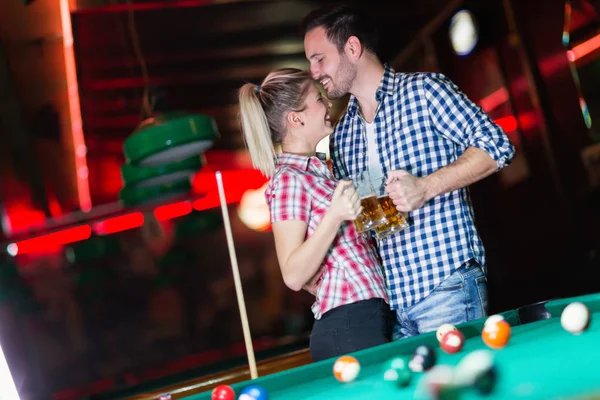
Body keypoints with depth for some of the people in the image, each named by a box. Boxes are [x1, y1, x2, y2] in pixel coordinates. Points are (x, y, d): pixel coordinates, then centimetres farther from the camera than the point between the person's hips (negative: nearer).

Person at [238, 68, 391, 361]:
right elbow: (293, 276, -17)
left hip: (371, 319, 9)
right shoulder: (289, 179, -10)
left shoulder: (316, 169, 17)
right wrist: (335, 216, -26)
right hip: (349, 329, -9)